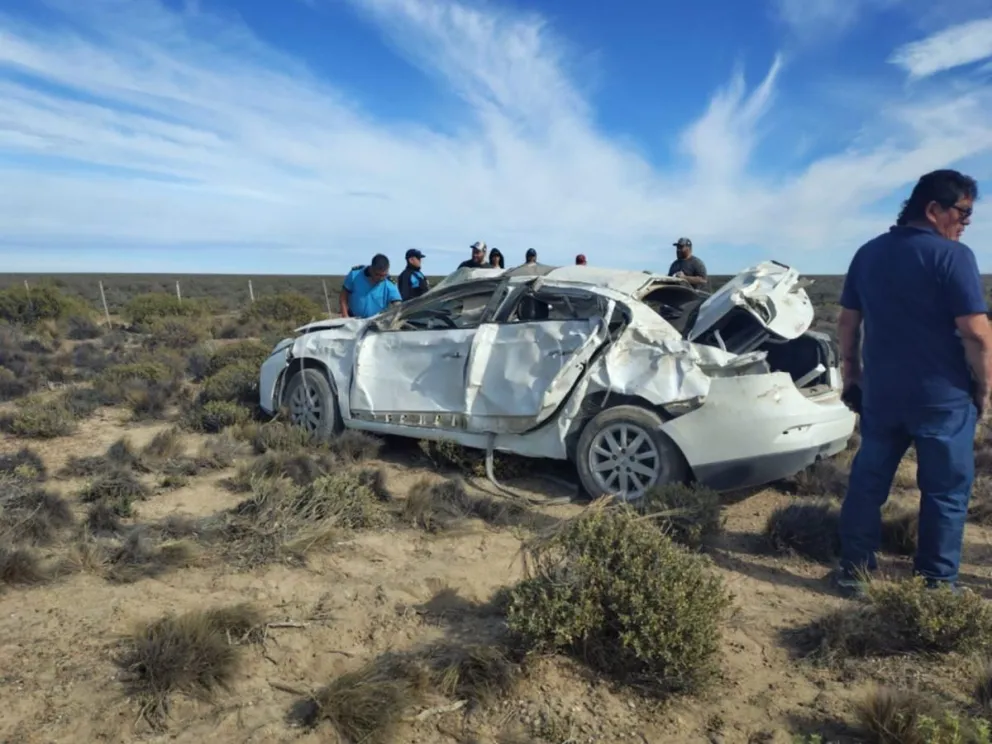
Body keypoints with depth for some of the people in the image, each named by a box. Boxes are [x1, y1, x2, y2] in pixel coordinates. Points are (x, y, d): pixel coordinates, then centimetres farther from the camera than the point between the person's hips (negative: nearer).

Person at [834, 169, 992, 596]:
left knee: (867, 481, 13)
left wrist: (852, 376, 18)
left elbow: (848, 322, 10)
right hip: (942, 396, -5)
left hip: (880, 392, 5)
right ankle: (935, 584, 15)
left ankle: (854, 570, 20)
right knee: (945, 491, 8)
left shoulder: (867, 254, 7)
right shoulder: (952, 255, -12)